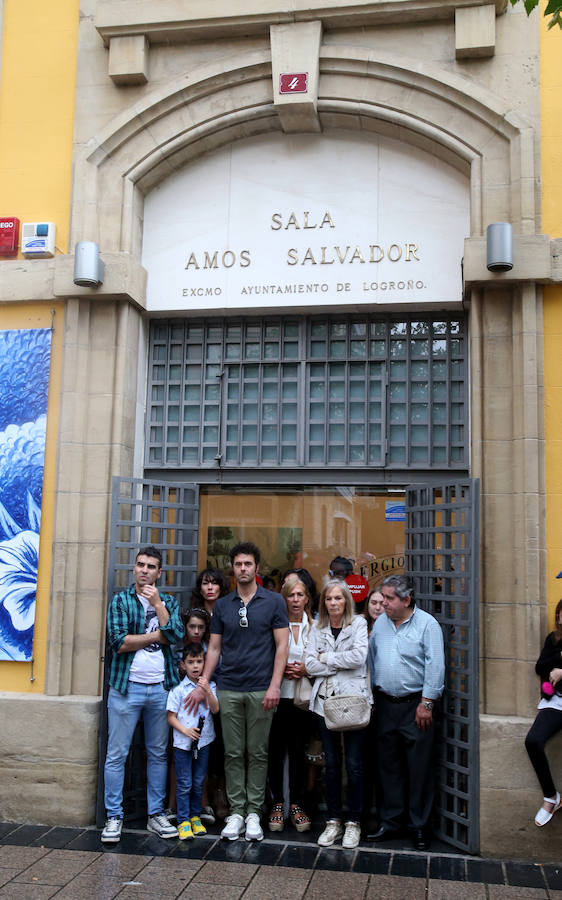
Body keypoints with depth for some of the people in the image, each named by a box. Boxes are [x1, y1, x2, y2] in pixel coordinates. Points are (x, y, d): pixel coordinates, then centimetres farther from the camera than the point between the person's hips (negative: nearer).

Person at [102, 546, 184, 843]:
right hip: (127, 687, -3)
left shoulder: (169, 602, 10)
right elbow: (119, 642, -14)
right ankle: (114, 817, 12)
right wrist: (157, 635, -8)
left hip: (161, 688, 3)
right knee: (117, 754, 1)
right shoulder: (120, 600, 0)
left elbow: (176, 635, -8)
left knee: (158, 753, 10)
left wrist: (157, 602, -12)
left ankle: (156, 814, 21)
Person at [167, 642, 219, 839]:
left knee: (199, 782, 11)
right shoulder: (178, 688, -5)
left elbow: (215, 709, -6)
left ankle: (195, 817, 25)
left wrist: (207, 691, -18)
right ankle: (183, 821, 10)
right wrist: (185, 730, -16)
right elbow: (171, 717, -2)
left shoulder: (210, 686, 4)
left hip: (203, 741, 3)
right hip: (183, 742, -2)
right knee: (184, 784, 1)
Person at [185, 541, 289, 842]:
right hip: (229, 689, 3)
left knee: (258, 753, 5)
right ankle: (236, 813, 15)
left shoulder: (273, 602, -1)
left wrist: (275, 685, -11)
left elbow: (282, 645, -3)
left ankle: (253, 813, 15)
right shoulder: (222, 605, 8)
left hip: (260, 690, -2)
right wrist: (202, 685, 5)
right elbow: (214, 648, 11)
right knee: (233, 753, 7)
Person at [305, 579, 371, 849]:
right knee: (331, 763, 9)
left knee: (354, 763, 0)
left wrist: (326, 658, -6)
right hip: (325, 700, 3)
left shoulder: (358, 624, 1)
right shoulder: (317, 628, 9)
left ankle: (353, 822, 14)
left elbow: (359, 657, -14)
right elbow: (310, 664, 0)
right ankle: (333, 821, 20)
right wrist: (342, 663, -9)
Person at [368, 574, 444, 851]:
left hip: (415, 705, -5)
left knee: (419, 768, 2)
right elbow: (371, 660, 15)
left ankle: (419, 826, 15)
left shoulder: (427, 624, -8)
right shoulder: (380, 623, 9)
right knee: (389, 766, 12)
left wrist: (426, 703, -13)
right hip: (385, 704, 5)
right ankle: (390, 822, 23)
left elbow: (435, 667, -11)